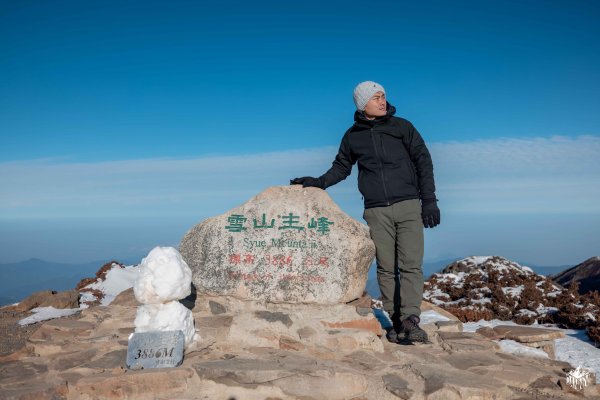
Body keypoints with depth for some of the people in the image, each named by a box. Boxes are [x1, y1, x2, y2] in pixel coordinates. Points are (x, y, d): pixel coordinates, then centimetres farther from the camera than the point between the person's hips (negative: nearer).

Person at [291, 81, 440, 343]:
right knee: (386, 268, 0)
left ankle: (411, 320, -12)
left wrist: (429, 200, -2)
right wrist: (319, 182, 4)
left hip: (408, 206, -1)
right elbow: (341, 167, 21)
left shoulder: (402, 127, 6)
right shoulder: (353, 136, 10)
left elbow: (423, 161, 5)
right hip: (377, 211, 1)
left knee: (411, 264, -11)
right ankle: (395, 322, 6)